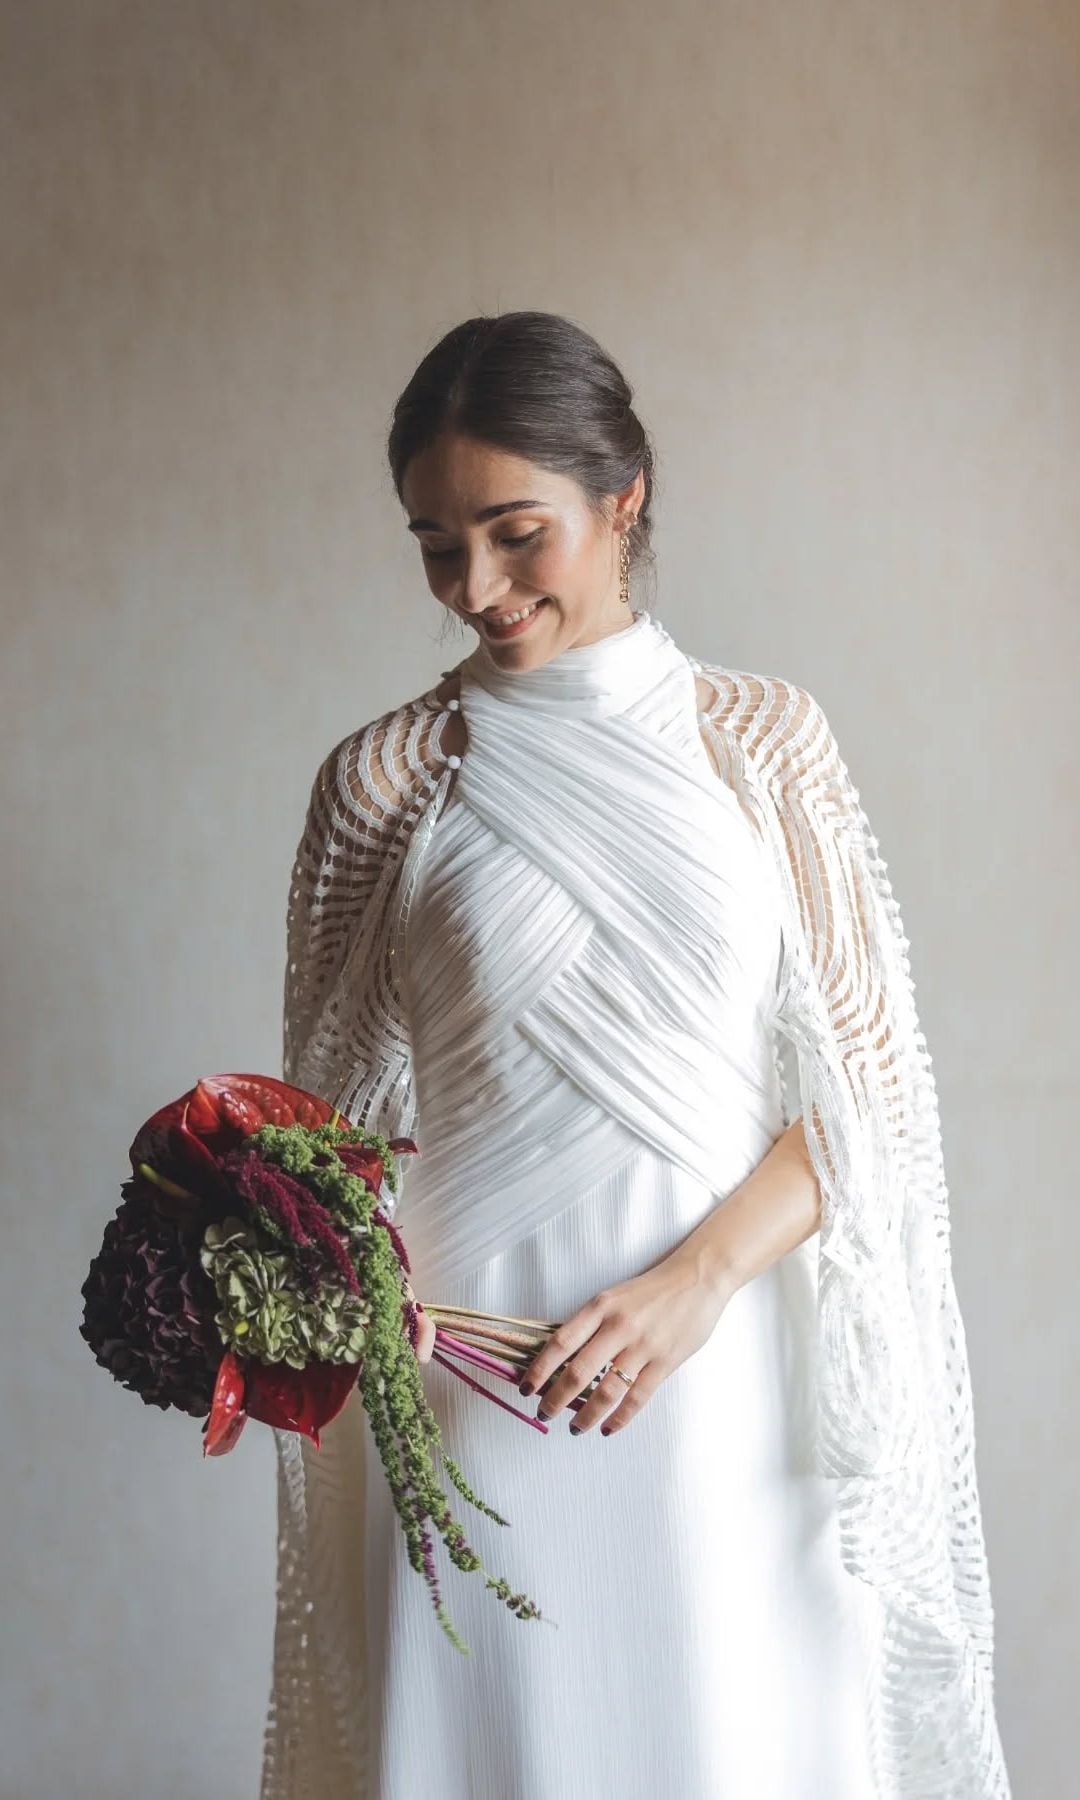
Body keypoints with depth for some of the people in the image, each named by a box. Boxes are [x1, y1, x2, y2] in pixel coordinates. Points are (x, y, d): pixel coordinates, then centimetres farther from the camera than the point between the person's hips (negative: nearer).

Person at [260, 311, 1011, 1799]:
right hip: (474, 1357, 0)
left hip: (727, 1365, 1)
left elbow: (866, 1081, 1)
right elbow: (345, 1102, 7)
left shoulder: (764, 741, 4)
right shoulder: (382, 777, 3)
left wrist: (697, 1278, -13)